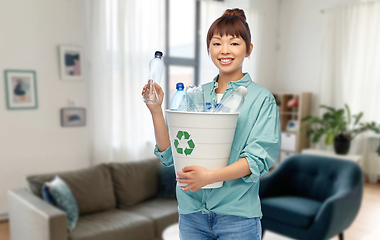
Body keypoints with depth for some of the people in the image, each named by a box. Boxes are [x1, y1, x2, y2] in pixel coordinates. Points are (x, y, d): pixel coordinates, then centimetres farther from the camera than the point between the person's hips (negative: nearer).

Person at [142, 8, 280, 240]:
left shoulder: (261, 98, -5)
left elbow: (259, 158, -13)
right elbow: (169, 155, 3)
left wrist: (210, 177, -24)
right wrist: (156, 110, -8)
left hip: (236, 214, -3)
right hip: (191, 212, 3)